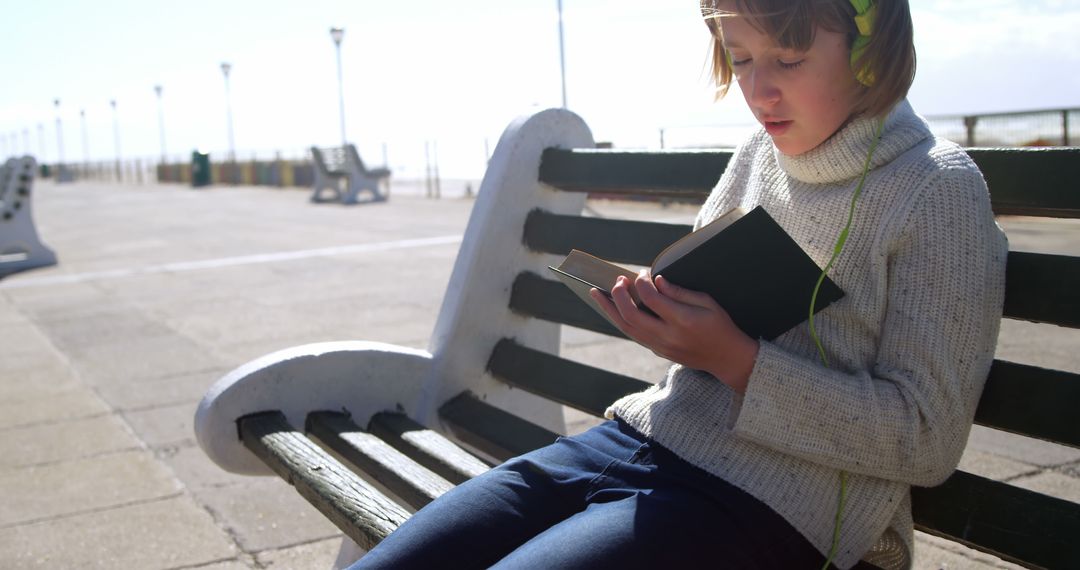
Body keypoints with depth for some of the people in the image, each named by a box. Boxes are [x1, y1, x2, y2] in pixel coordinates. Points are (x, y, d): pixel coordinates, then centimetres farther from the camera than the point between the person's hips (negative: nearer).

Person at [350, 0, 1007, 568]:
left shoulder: (939, 191, -8)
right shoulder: (758, 154, 11)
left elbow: (928, 442, -11)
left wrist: (735, 360, -19)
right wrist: (658, 310, -3)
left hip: (768, 502, -6)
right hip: (639, 436, 6)